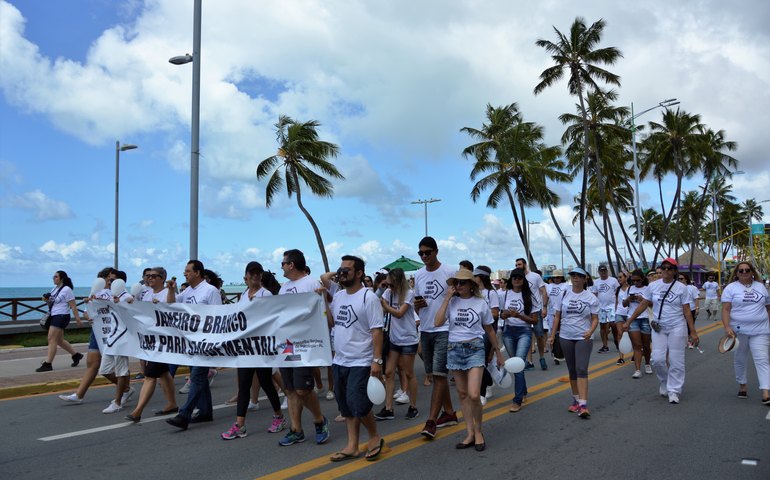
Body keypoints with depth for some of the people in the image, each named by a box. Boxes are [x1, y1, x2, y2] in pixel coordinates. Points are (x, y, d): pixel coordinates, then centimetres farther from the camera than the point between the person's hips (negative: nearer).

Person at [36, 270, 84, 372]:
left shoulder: (66, 290, -11)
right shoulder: (54, 288, 13)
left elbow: (73, 307, -11)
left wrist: (78, 320, -12)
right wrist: (47, 300, 1)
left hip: (61, 317, -9)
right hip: (54, 316, 9)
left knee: (52, 340, -10)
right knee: (59, 340, 14)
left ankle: (47, 364, -7)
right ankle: (76, 355, 28)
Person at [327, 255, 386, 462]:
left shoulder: (368, 297, -13)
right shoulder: (338, 296, 9)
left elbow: (377, 330, -16)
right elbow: (330, 323, 11)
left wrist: (377, 360, -20)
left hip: (361, 363, -7)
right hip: (339, 361, 8)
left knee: (358, 405, -9)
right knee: (346, 406, 12)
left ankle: (375, 437, 15)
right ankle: (352, 446, 22)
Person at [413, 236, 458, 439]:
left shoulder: (449, 272, -7)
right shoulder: (418, 275, 10)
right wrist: (417, 305, -7)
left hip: (445, 329, -6)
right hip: (425, 330, 6)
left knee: (439, 374, -9)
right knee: (436, 374, 13)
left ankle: (431, 421, -7)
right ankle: (449, 413, 27)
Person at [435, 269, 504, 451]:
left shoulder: (480, 303, -1)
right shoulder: (451, 302, 1)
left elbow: (489, 330, 10)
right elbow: (438, 322, -14)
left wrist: (498, 352, 16)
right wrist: (447, 298, -12)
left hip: (475, 349, -2)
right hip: (454, 349, 2)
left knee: (474, 395, -12)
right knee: (462, 394, 9)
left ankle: (478, 432, 10)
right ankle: (470, 434, 20)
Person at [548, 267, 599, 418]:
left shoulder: (591, 297, -1)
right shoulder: (564, 295, 6)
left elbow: (595, 319, 0)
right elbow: (557, 317, 10)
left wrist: (591, 331, -20)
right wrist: (552, 335, 4)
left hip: (584, 338, -3)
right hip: (566, 338, 3)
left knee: (581, 370, -13)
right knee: (572, 370, 11)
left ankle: (583, 405, -16)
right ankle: (576, 400, 23)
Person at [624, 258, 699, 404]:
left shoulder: (681, 288, -3)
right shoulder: (653, 286, 2)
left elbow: (687, 311, -2)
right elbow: (643, 305, 7)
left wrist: (693, 332, -5)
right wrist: (628, 321, 4)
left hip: (677, 328, -2)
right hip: (658, 328, 2)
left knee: (676, 361, -1)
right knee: (658, 359, -5)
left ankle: (674, 391, 12)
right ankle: (664, 382, 23)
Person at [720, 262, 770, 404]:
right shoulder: (731, 288, 0)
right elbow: (725, 309, -7)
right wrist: (727, 327, -19)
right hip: (739, 330, -1)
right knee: (740, 360, 10)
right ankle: (742, 385, 30)